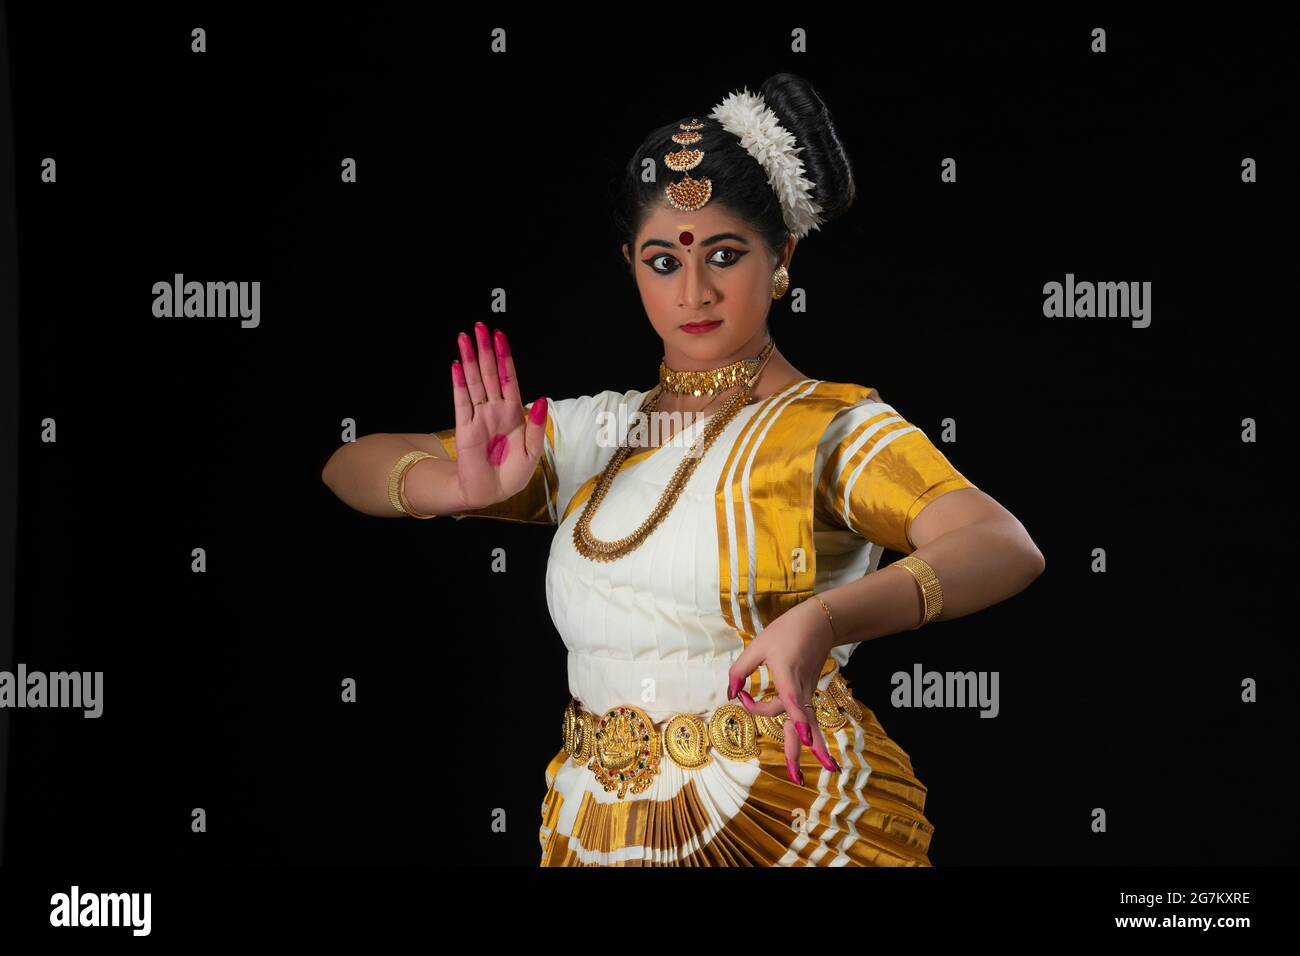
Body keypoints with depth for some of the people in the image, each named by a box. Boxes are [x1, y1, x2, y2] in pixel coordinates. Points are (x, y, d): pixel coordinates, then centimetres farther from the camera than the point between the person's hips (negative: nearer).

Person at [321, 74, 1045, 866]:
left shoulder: (831, 426, -8)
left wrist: (824, 621, -43)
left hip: (790, 822, -5)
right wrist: (467, 487, -18)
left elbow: (1006, 549, -25)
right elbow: (353, 466, 6)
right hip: (596, 832, 5)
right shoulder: (590, 432, 7)